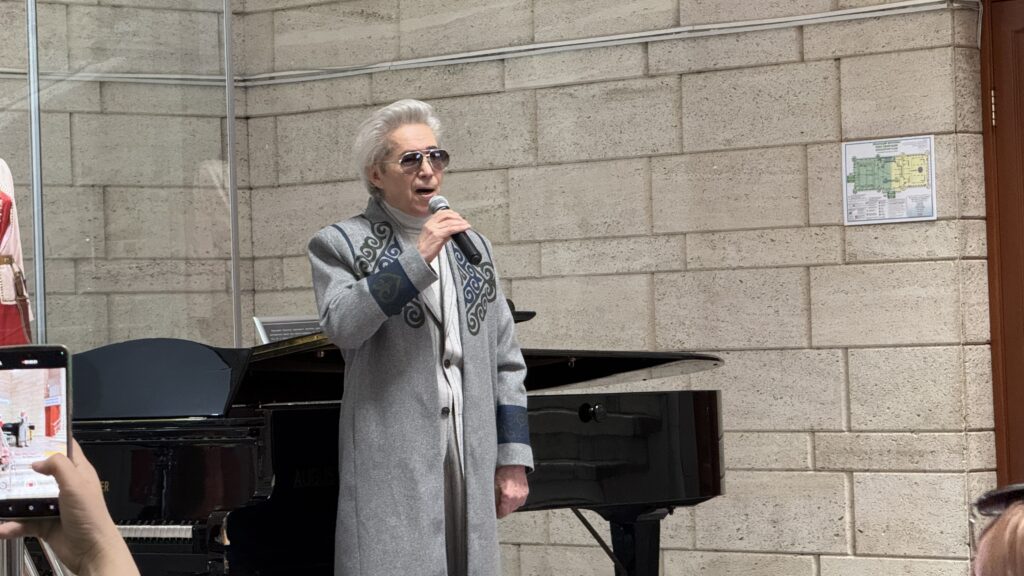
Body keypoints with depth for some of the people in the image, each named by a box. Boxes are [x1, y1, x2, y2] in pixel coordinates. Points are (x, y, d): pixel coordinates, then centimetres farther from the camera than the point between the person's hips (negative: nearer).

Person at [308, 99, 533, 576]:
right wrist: (417, 256, -18)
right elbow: (340, 325, -17)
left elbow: (505, 361, 16)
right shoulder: (342, 244, 3)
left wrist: (512, 460, 9)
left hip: (470, 460, 5)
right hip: (392, 465, -5)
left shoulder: (472, 247, 17)